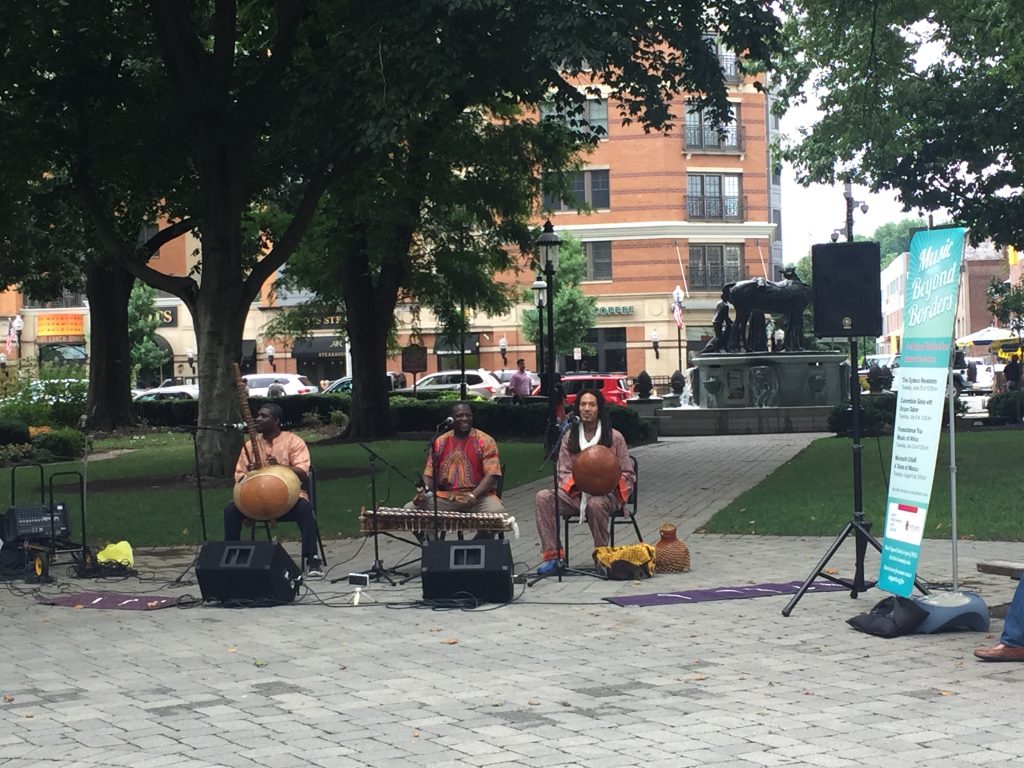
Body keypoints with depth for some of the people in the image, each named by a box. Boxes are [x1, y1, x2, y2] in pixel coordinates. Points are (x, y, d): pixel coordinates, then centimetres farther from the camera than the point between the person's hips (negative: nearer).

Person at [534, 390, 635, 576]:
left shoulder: (614, 437, 4)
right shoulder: (570, 436, 11)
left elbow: (628, 474, 5)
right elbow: (563, 471, 10)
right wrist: (578, 482, -12)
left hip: (605, 494, -3)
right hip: (575, 493, 3)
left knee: (595, 505, -40)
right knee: (543, 497, -25)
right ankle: (552, 555, -28)